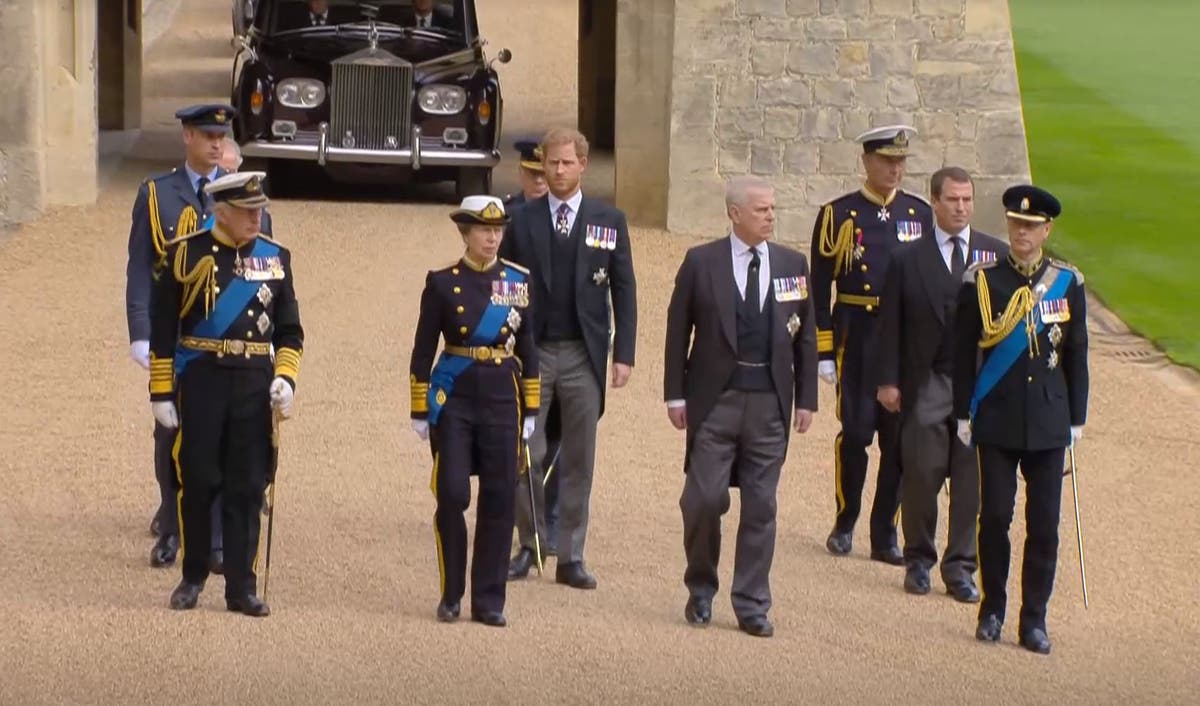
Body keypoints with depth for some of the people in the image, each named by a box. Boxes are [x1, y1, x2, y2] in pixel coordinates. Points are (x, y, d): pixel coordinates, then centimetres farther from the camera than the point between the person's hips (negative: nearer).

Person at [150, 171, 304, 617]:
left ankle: (242, 588, 7)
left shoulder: (275, 258, 7)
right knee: (198, 481, 2)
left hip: (255, 382, 2)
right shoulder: (187, 255, -3)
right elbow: (162, 329, -1)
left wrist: (285, 377, -4)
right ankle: (193, 577, 18)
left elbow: (289, 331, 12)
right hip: (201, 380, -2)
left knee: (248, 487, 2)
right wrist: (162, 392, -4)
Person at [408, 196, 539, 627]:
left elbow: (527, 348, 11)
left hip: (502, 401, 2)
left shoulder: (518, 280, 7)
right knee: (452, 495, -7)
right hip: (454, 399, -2)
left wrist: (530, 409, 9)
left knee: (499, 500, 1)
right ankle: (451, 595, 8)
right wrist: (420, 410, -1)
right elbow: (423, 350, 2)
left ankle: (489, 600, 9)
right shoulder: (442, 283, 0)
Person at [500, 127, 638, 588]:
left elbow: (624, 290, 5)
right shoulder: (522, 220, 3)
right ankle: (529, 545, 15)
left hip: (583, 355, 0)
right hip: (531, 352, 0)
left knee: (578, 460, 4)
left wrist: (623, 354, -1)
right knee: (526, 456, 0)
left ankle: (571, 557, 10)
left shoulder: (609, 221, 4)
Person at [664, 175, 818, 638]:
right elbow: (678, 331, 2)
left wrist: (806, 399, 6)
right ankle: (700, 589, 18)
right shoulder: (701, 263, -1)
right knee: (704, 499, -4)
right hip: (716, 400, -2)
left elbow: (805, 335, 10)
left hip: (770, 403, 2)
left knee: (761, 507, 4)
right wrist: (676, 394, -3)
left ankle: (752, 606, 10)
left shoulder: (793, 265, 7)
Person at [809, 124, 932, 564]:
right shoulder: (839, 214, 0)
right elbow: (819, 286, 0)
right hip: (857, 336, -3)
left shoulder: (920, 214, 9)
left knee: (900, 438, 2)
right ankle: (845, 524, 14)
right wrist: (824, 352, -4)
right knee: (856, 432, -4)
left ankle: (885, 535, 10)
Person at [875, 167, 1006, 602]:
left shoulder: (998, 255, 7)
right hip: (925, 384, -1)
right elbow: (891, 324, 4)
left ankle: (960, 567, 12)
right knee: (921, 474, 1)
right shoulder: (907, 260, 3)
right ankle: (918, 559, 18)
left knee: (971, 479, 3)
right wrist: (888, 380, -3)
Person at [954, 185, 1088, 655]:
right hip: (997, 418, -1)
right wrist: (963, 413, 0)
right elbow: (964, 351, 2)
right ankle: (992, 610, 15)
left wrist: (1077, 418, 6)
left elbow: (1076, 355, 8)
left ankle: (1034, 620, 9)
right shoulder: (982, 280, 0)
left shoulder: (1067, 283, 4)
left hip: (1049, 421, 1)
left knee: (1044, 522, 1)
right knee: (995, 515, 0)